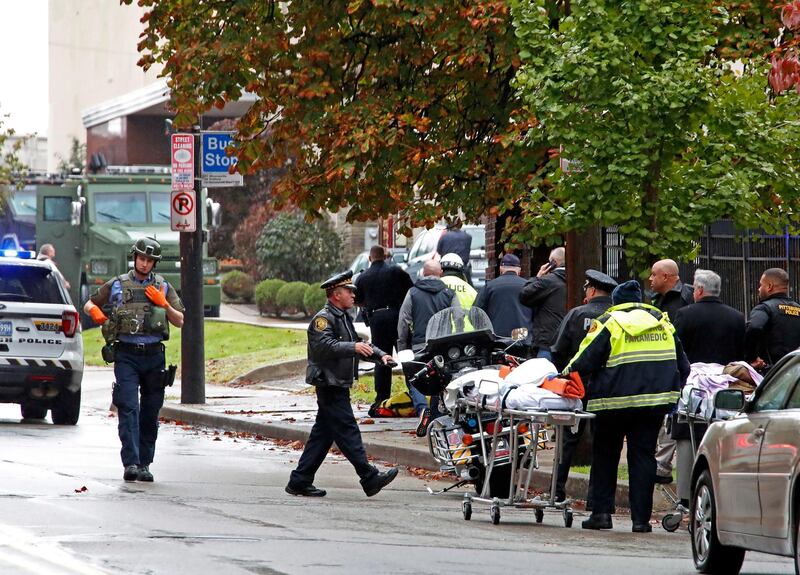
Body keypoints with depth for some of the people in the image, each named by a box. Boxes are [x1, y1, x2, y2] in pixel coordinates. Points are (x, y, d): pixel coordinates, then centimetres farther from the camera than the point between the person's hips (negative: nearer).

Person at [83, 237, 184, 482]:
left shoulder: (163, 287, 11)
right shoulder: (117, 285, 8)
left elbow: (180, 321, 10)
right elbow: (89, 304, 19)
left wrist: (163, 304, -5)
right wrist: (95, 312, -3)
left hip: (154, 355, 2)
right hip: (126, 356, -2)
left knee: (150, 413, 6)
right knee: (128, 408, -14)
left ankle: (144, 464, 14)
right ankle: (130, 464, -20)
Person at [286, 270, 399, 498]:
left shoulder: (343, 318, 20)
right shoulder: (323, 318, -12)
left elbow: (359, 345, 25)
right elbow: (324, 346, -26)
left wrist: (380, 355, 9)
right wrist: (353, 347, -34)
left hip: (339, 385, 10)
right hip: (329, 384, -10)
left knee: (322, 434, 10)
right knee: (347, 430, -9)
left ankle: (299, 482, 12)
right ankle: (369, 478, -10)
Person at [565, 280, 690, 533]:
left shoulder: (608, 323, -1)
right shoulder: (662, 322, 14)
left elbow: (585, 361, -6)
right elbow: (682, 364, 18)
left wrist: (567, 373, 11)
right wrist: (676, 393, 26)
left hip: (616, 400, -3)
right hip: (655, 402, 3)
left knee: (605, 455, 12)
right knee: (643, 455, 6)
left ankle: (601, 512, 7)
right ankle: (641, 518, 0)